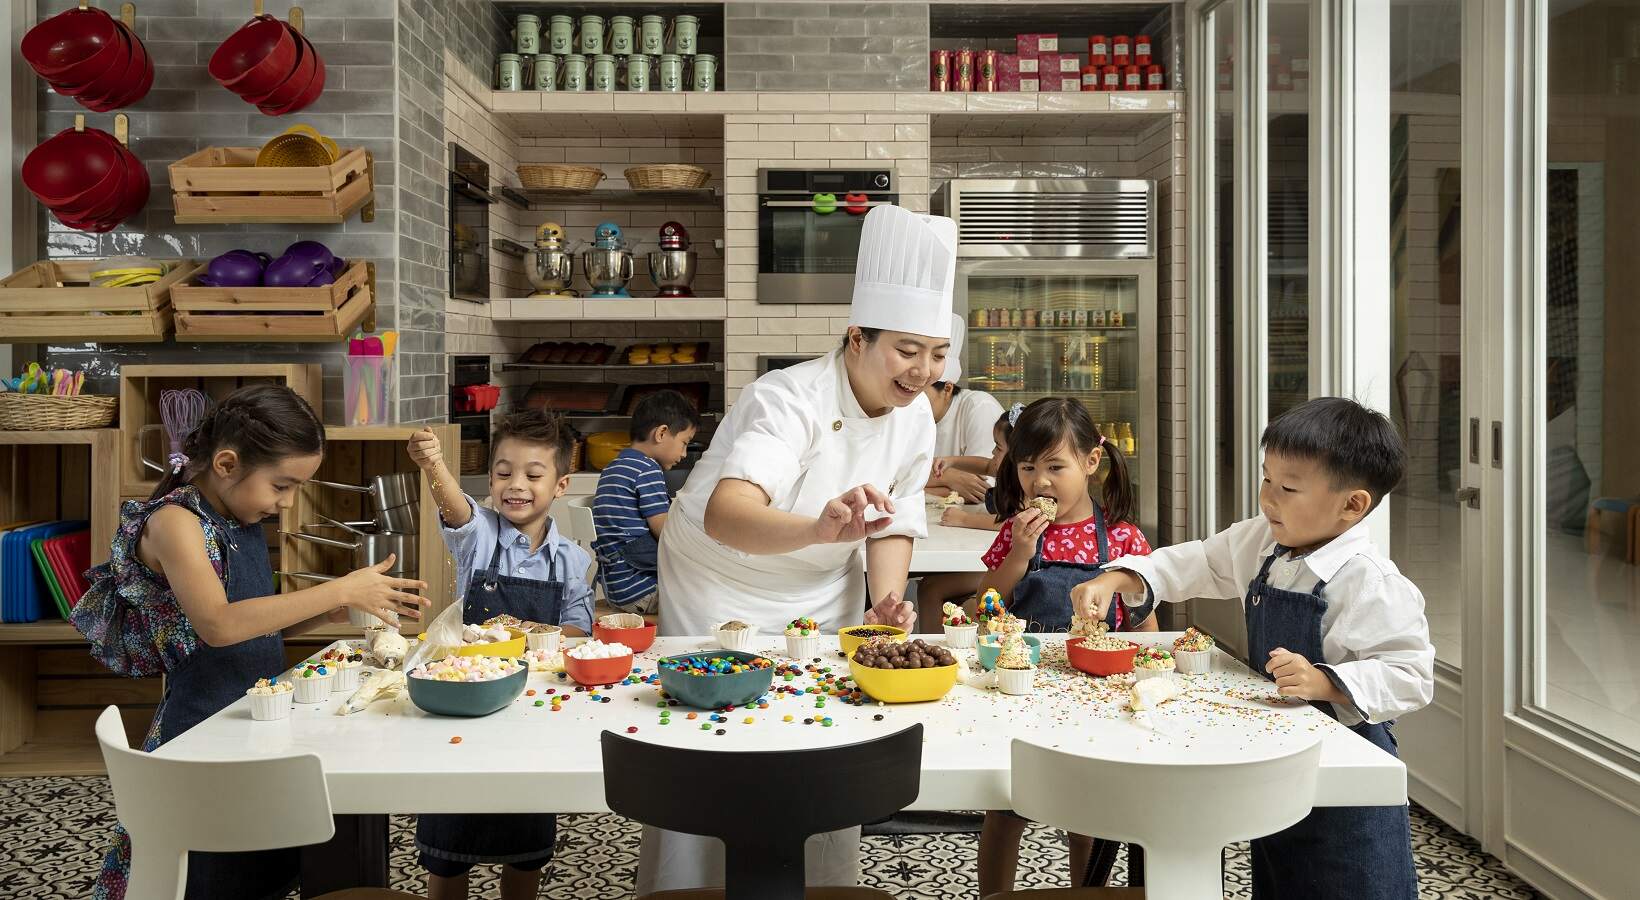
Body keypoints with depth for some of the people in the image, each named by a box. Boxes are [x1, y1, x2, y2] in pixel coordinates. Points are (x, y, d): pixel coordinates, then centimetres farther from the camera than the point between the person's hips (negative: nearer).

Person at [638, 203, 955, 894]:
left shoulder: (915, 416, -11)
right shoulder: (790, 401, -32)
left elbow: (895, 520, 2)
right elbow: (724, 514, -49)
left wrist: (886, 601, -16)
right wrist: (819, 528, -68)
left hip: (823, 594, 5)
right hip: (720, 592, -5)